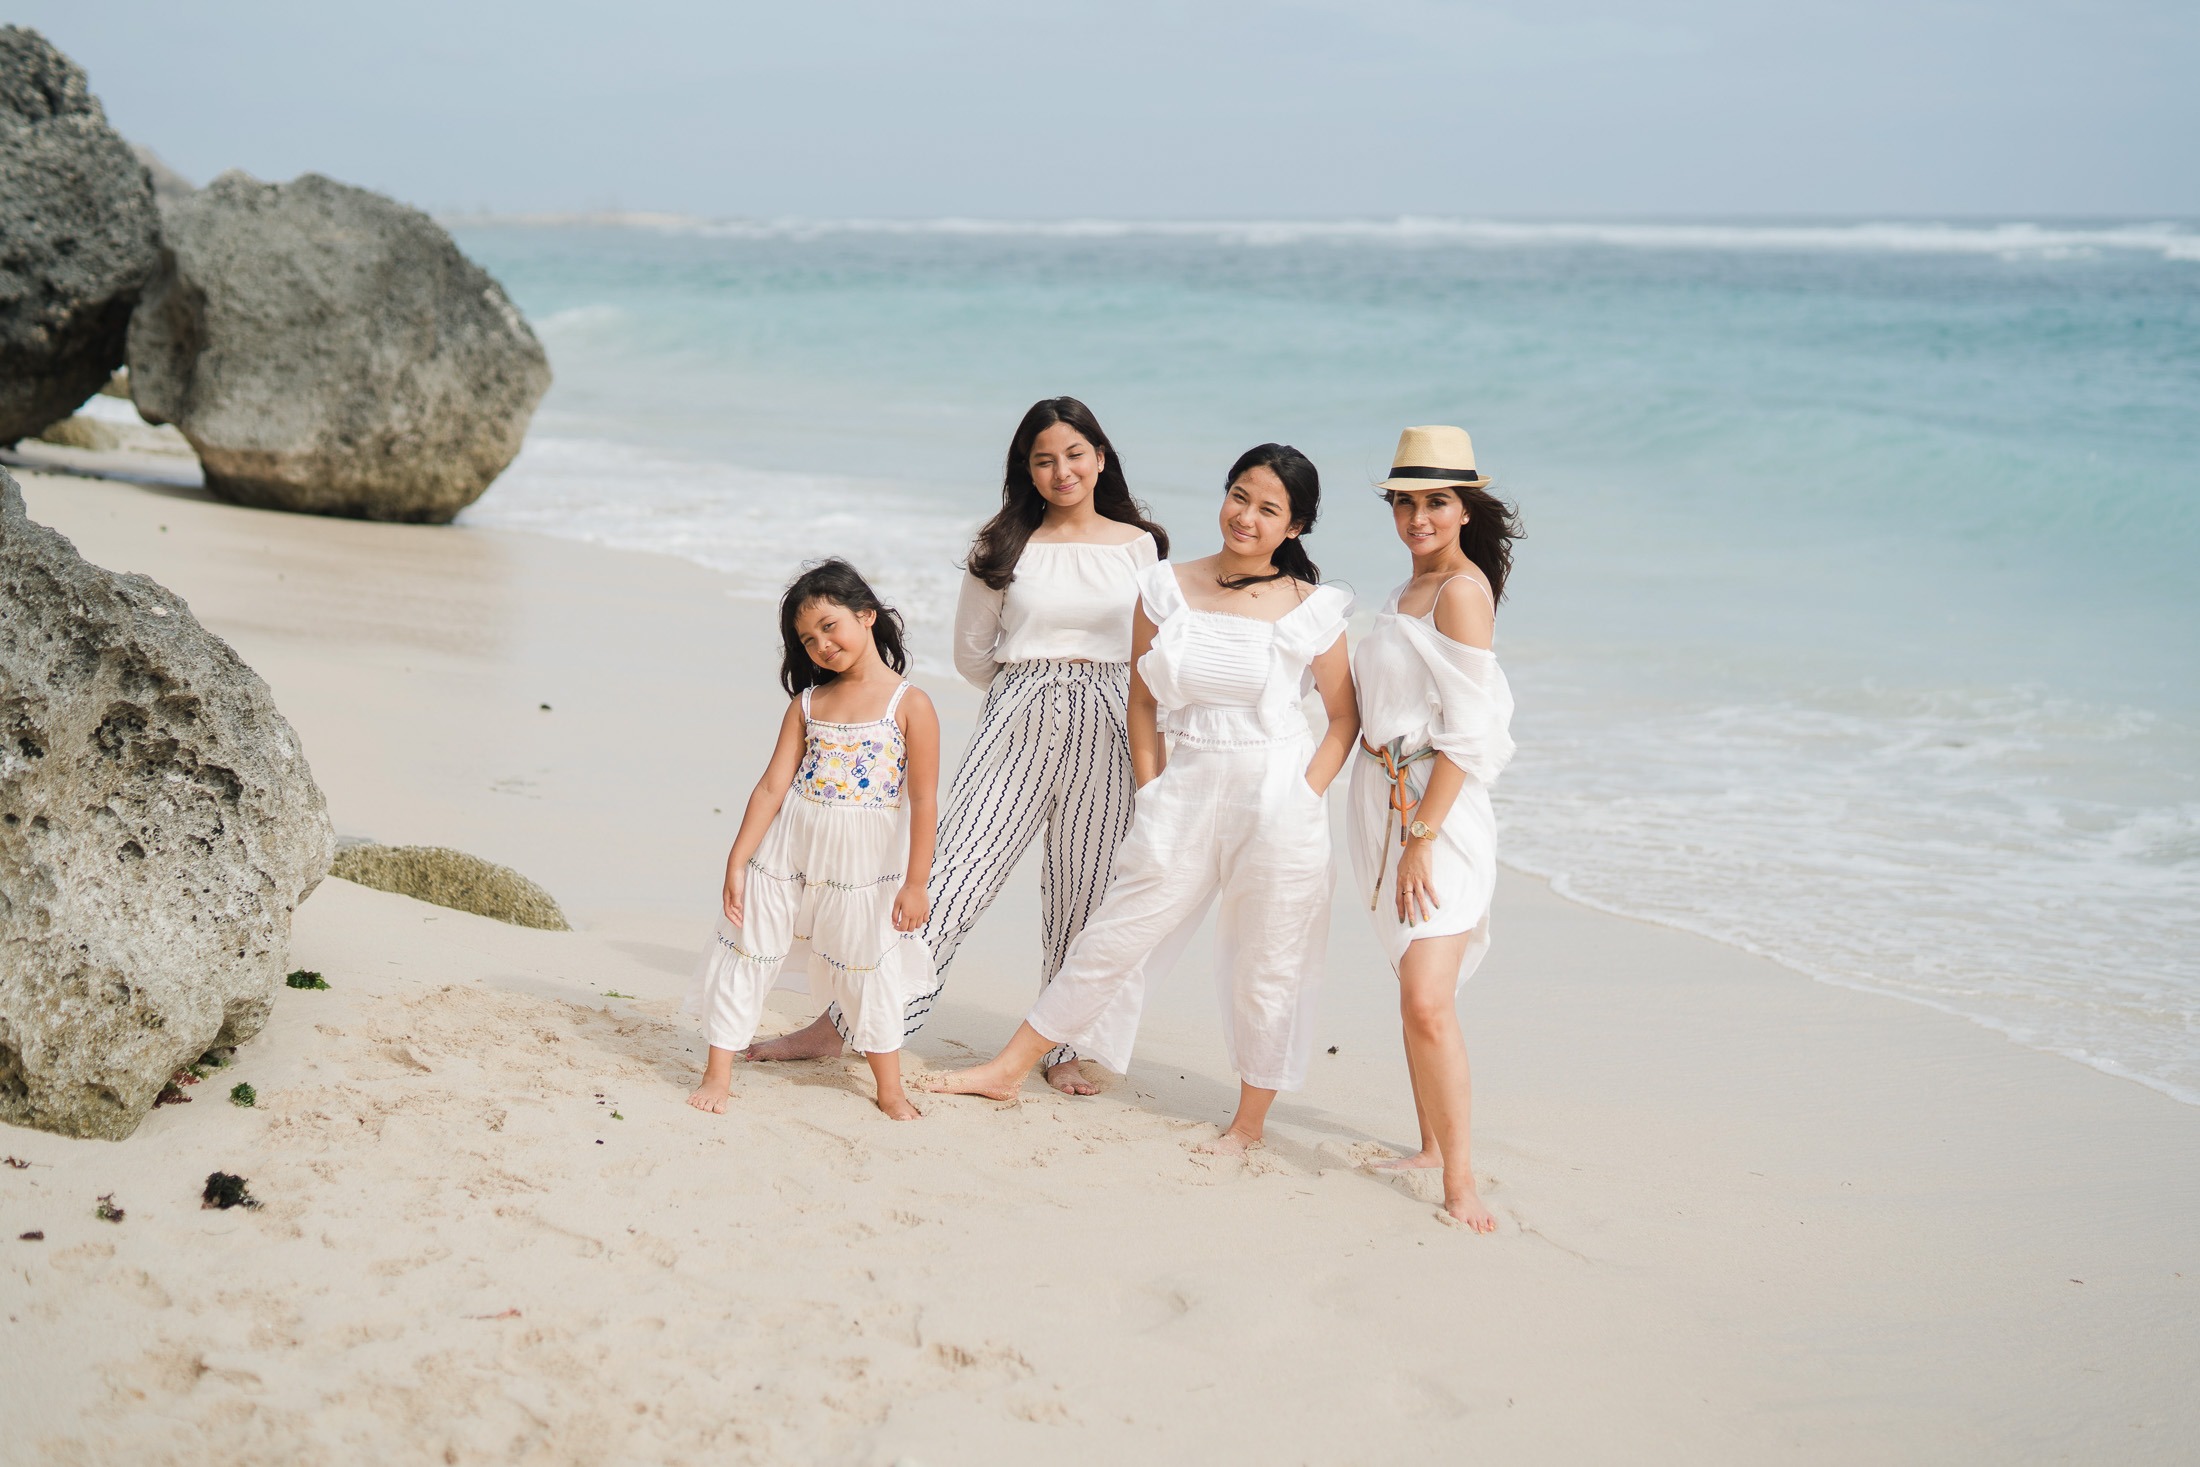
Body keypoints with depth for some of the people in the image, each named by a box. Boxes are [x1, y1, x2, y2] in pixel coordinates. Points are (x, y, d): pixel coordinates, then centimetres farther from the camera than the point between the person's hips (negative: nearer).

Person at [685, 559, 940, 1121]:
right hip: (786, 856, 3)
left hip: (864, 866, -3)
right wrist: (736, 862, -2)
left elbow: (924, 801, -11)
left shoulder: (910, 704, -10)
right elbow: (772, 787, 1)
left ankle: (890, 1088, 24)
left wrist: (915, 884, -12)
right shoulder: (808, 704, 2)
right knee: (745, 955, 6)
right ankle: (717, 1074, 17)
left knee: (870, 975, 9)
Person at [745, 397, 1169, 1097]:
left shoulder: (1139, 545, 7)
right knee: (951, 873, -9)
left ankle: (1062, 1047, 20)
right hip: (1016, 724, -1)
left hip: (1106, 735, 1)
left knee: (1082, 897, 4)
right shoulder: (1006, 547, 7)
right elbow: (971, 652, 13)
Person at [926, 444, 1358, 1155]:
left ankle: (1250, 1123, 22)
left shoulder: (1310, 609, -5)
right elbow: (1142, 699, 8)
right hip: (1183, 795, 2)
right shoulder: (1168, 588, 1)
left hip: (1276, 805, -2)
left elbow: (1345, 717, 2)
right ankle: (1008, 1069, 21)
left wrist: (1303, 800, -7)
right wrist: (1152, 794, 3)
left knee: (1264, 970, 5)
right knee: (1113, 939, 9)